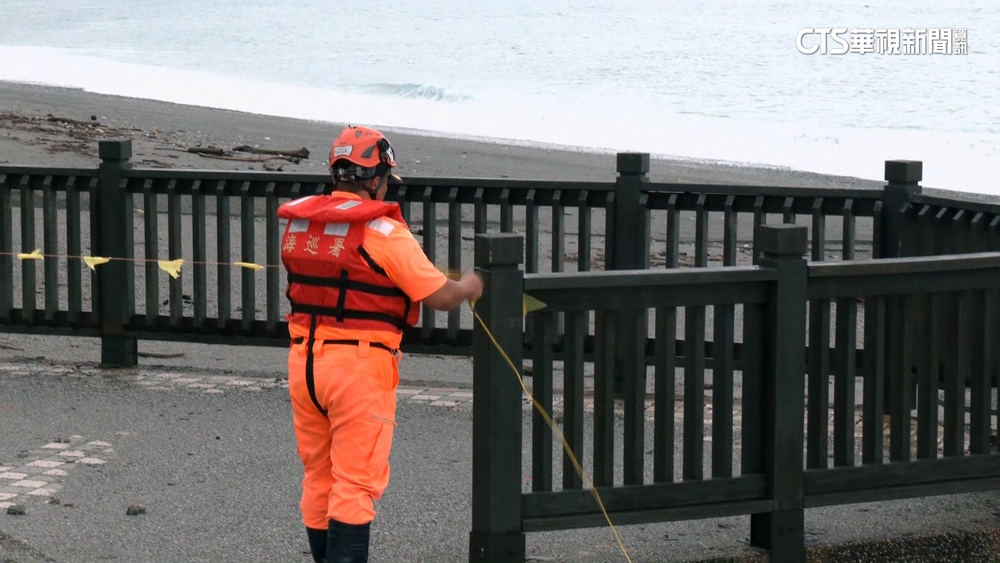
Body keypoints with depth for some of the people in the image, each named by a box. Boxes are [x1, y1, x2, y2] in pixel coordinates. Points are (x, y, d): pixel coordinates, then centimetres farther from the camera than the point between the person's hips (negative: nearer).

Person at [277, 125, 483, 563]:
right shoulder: (383, 232, -13)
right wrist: (469, 286, 11)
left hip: (302, 361, 6)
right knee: (355, 484, -3)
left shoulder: (296, 224, 6)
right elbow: (440, 297, -11)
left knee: (318, 477, 16)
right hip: (358, 366, -6)